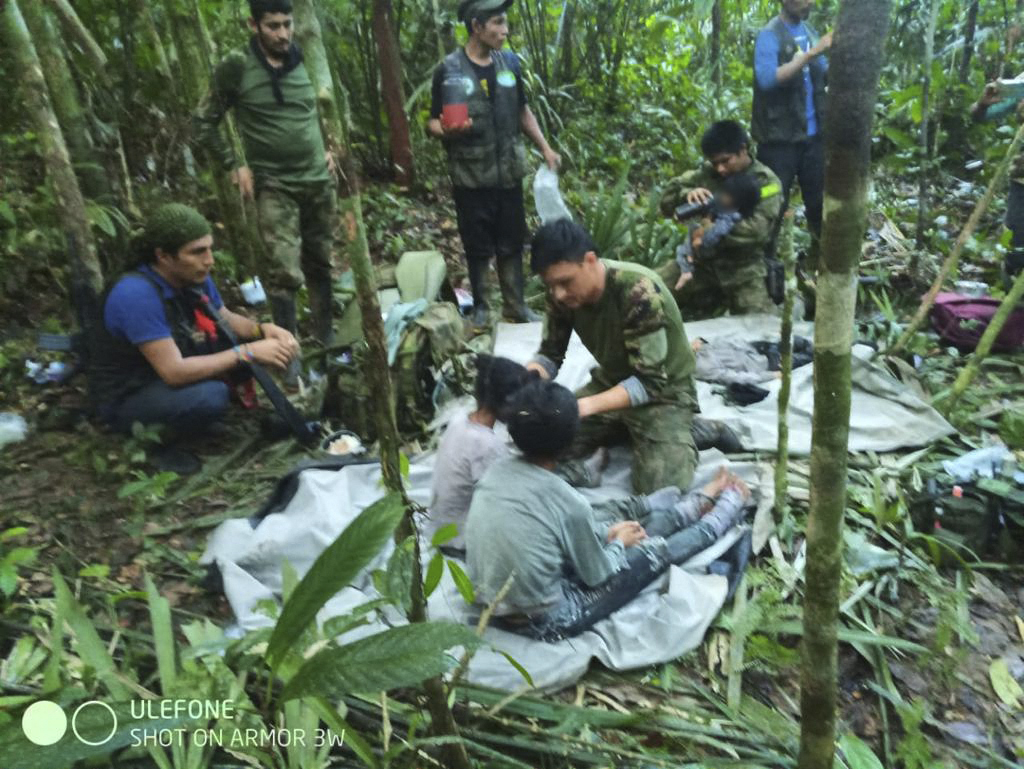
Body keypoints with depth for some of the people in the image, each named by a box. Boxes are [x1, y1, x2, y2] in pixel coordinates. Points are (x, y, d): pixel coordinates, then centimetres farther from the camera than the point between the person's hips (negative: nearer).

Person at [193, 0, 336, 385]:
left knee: (320, 262, 11)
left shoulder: (305, 62, 4)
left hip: (319, 180, 4)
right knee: (284, 271, -12)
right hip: (274, 186, -4)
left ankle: (324, 332, 28)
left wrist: (329, 148, 9)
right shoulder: (235, 67, -7)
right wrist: (234, 165, -5)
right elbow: (203, 123, 1)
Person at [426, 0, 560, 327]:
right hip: (471, 178, -3)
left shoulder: (509, 62, 6)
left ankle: (515, 306, 21)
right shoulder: (449, 70, -7)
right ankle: (480, 308, 20)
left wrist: (545, 148, 11)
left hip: (509, 173, 4)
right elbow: (433, 123, -3)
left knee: (512, 243, 9)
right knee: (478, 247, 5)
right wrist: (446, 131, -26)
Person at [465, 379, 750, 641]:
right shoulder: (567, 502, -27)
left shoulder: (496, 471, -7)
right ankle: (729, 505, 34)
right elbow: (598, 576, -10)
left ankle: (701, 502, 39)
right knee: (657, 551, 8)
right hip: (543, 622, -6)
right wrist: (619, 542, 9)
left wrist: (607, 532, 12)